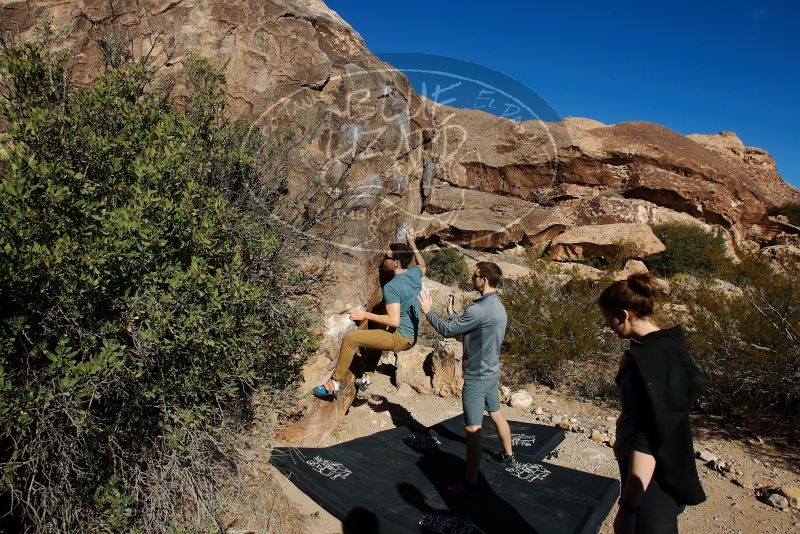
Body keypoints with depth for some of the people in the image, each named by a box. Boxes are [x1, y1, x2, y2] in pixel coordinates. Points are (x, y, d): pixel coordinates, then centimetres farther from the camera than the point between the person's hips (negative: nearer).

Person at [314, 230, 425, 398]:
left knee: (350, 338, -9)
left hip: (400, 338, -9)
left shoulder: (391, 287, -24)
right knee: (372, 329, 33)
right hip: (412, 335, 9)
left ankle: (334, 383, 2)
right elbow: (423, 267, 25)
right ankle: (366, 377, 33)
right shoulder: (414, 273, 0)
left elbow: (394, 321, -29)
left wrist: (365, 315, -21)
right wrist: (413, 244, 25)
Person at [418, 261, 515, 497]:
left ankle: (469, 484, 8)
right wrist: (451, 313, 19)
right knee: (497, 415, 26)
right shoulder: (497, 306, 5)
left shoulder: (479, 310, -27)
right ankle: (508, 456, 46)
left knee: (472, 430, -2)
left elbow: (447, 331, -19)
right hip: (492, 372, 10)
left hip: (477, 378, -10)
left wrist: (428, 311, -7)